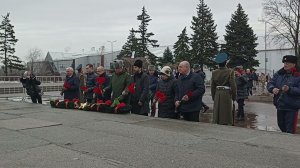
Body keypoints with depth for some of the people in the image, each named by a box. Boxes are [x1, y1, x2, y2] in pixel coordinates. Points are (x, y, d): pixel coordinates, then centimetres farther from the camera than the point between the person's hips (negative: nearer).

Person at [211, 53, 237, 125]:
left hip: (217, 95, 4)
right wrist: (234, 97, 2)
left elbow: (212, 87, 7)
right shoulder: (230, 71, -9)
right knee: (226, 114, 2)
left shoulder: (214, 72, 3)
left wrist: (214, 97, 16)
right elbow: (233, 86, -10)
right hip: (227, 94, -4)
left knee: (217, 114, 11)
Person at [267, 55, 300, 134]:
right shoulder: (278, 74, 7)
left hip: (292, 107, -6)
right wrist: (272, 89, -16)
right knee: (281, 125, 21)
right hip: (279, 105, 6)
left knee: (290, 129, -2)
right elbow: (269, 84, 5)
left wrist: (289, 89, -29)